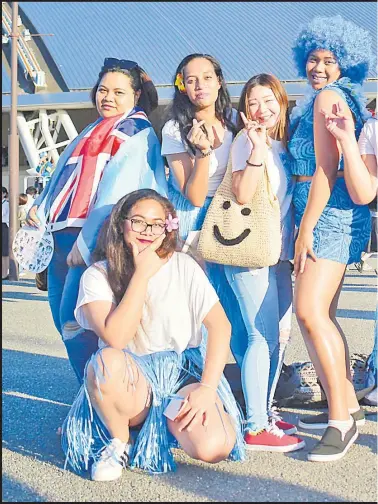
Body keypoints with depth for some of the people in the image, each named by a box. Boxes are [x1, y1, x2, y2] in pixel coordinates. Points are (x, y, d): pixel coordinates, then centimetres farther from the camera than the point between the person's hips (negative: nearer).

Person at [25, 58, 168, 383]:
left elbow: (117, 192, -15)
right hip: (62, 235, 9)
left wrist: (85, 241, -22)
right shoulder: (93, 132, 24)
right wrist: (41, 209, 8)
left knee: (74, 319, -15)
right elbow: (63, 178, 25)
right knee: (64, 319, 10)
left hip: (94, 242, -9)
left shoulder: (137, 133, -3)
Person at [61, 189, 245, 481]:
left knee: (213, 448, -27)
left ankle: (172, 416, 9)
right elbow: (116, 338, -19)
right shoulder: (98, 275, -3)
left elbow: (220, 326, -6)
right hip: (130, 380, -1)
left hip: (182, 374, 1)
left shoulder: (183, 266, 1)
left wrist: (207, 388, -17)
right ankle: (119, 443, -8)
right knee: (106, 360, -37)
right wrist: (142, 274, -16)